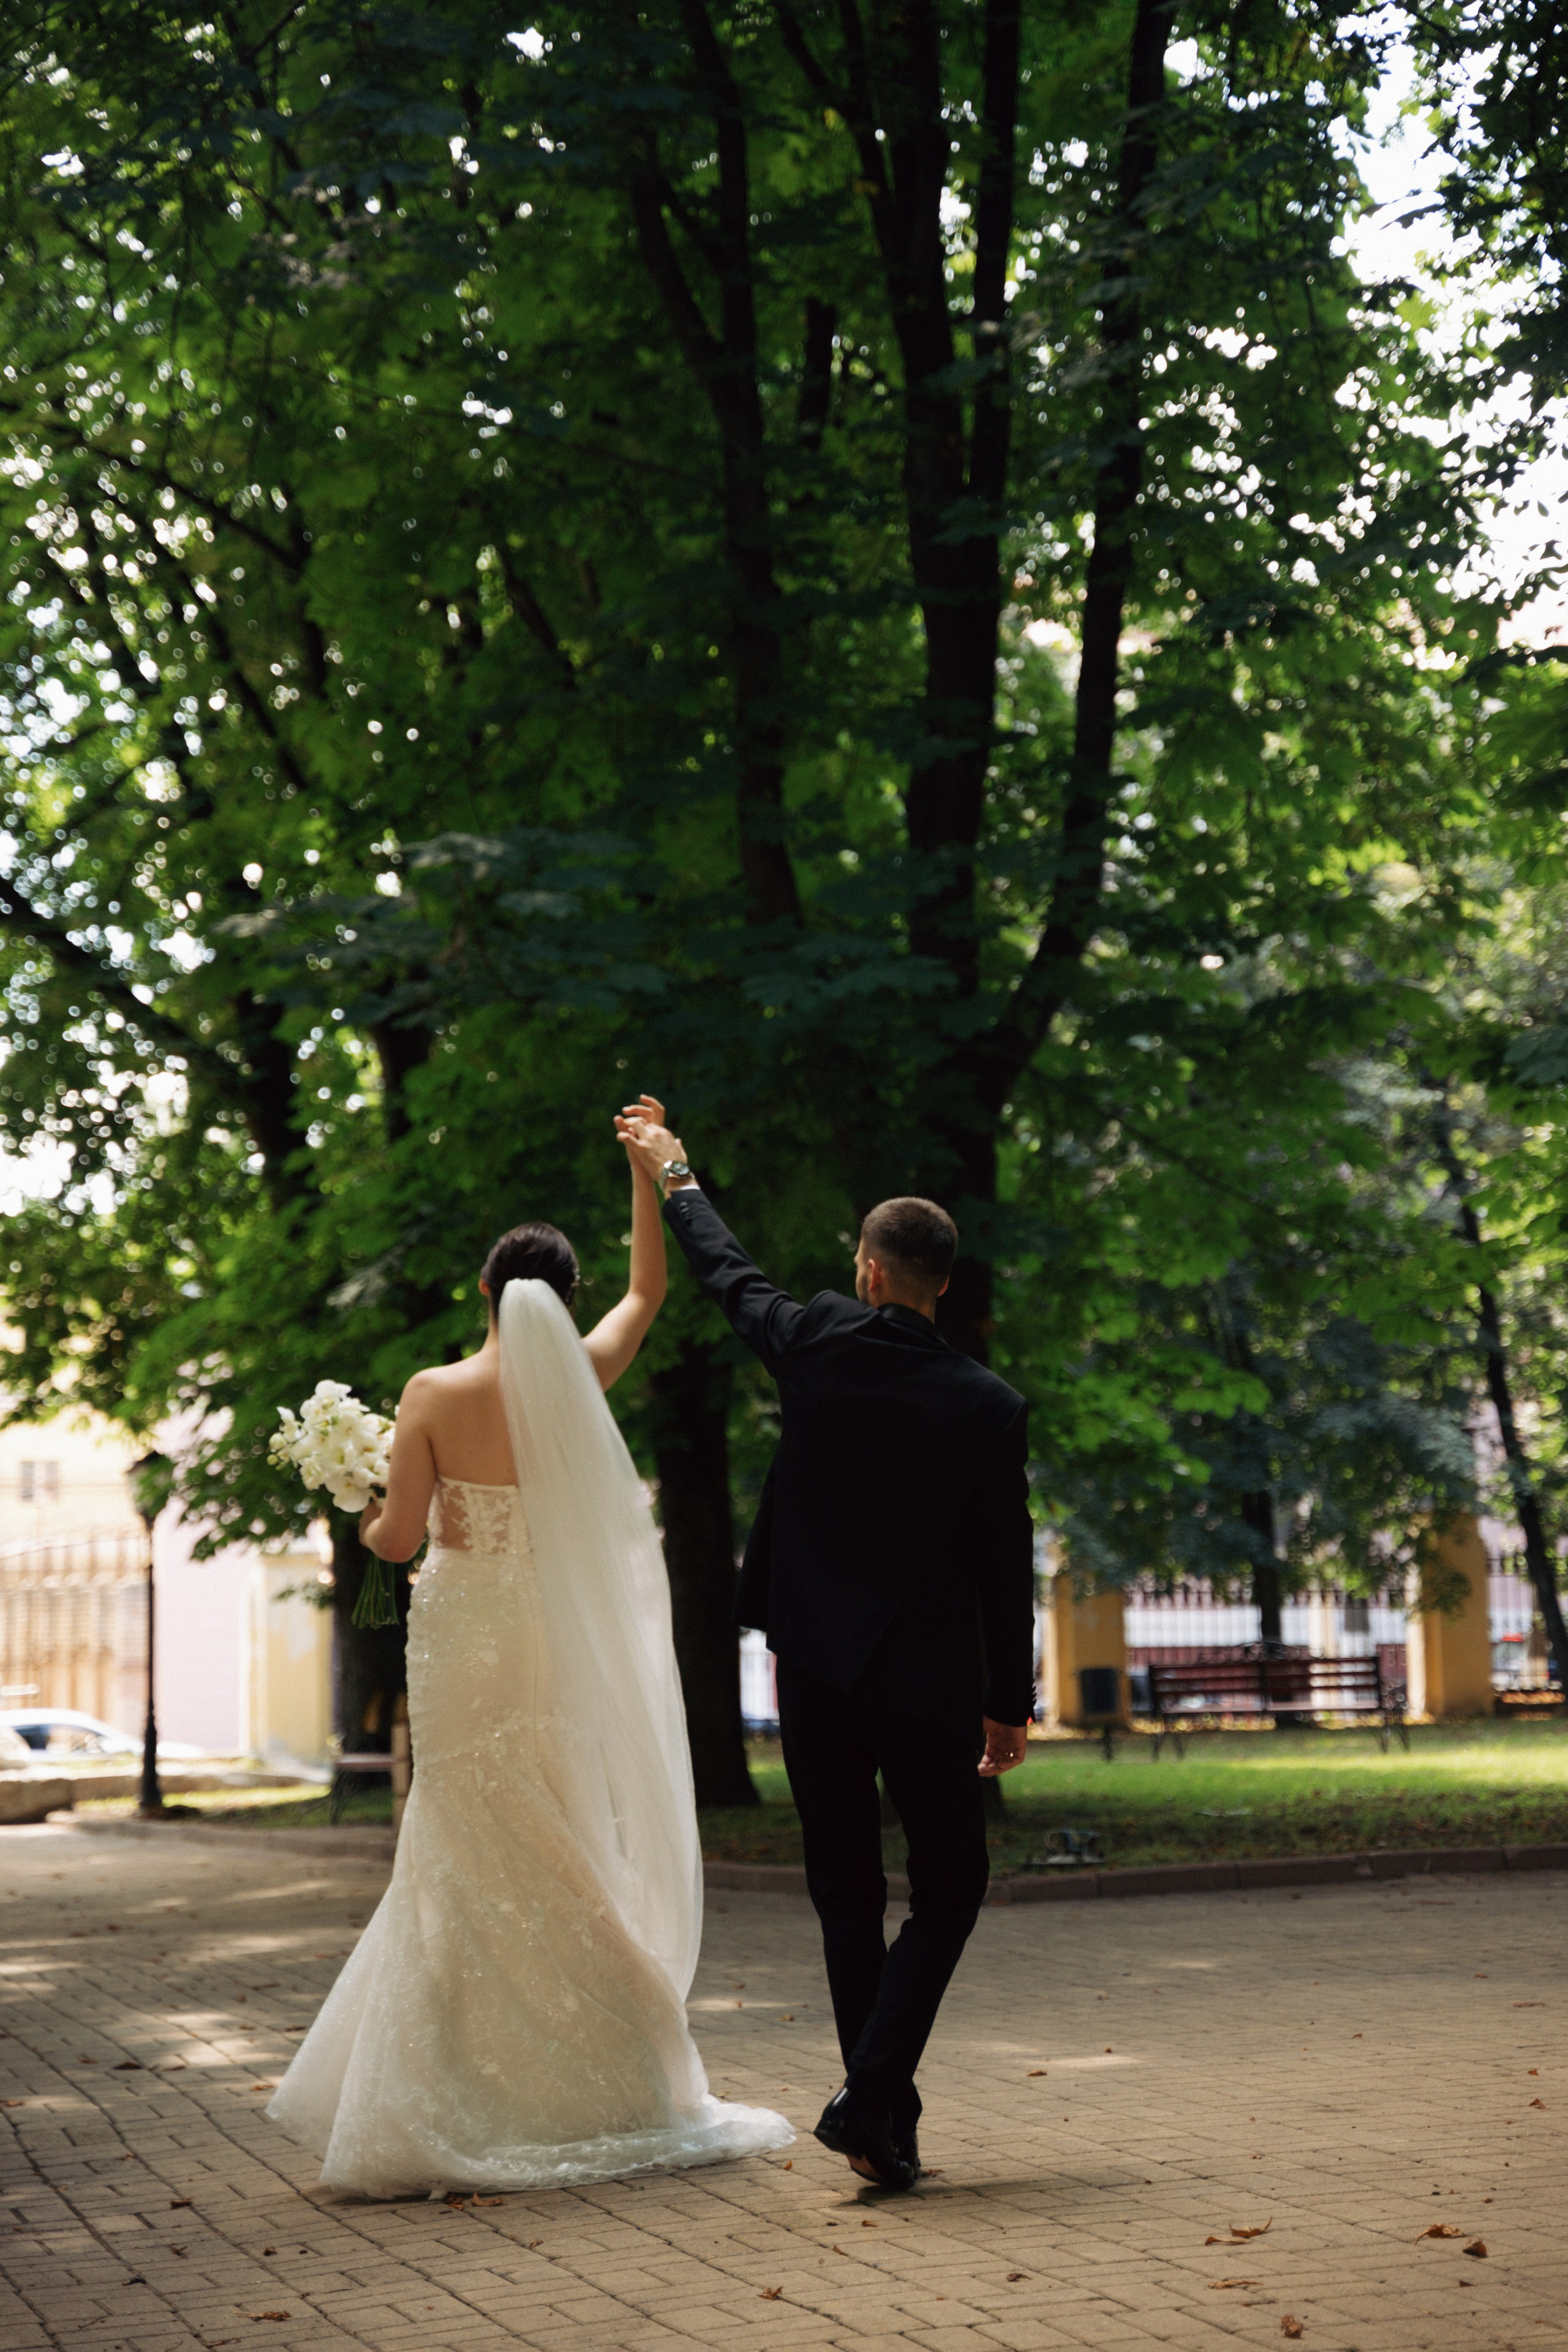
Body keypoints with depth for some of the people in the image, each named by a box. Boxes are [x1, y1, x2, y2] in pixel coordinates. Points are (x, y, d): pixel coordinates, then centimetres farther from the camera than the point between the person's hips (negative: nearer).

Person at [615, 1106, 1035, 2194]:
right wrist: (1011, 1703, 6)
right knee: (949, 1890, 10)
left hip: (816, 1668, 2)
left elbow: (731, 1275, 13)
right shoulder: (990, 1407, -9)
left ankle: (888, 2114, 14)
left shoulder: (815, 1347, -7)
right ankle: (872, 2096, -5)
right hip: (932, 1682, -2)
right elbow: (1006, 1567, -5)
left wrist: (676, 1175, 31)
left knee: (848, 1895, 13)